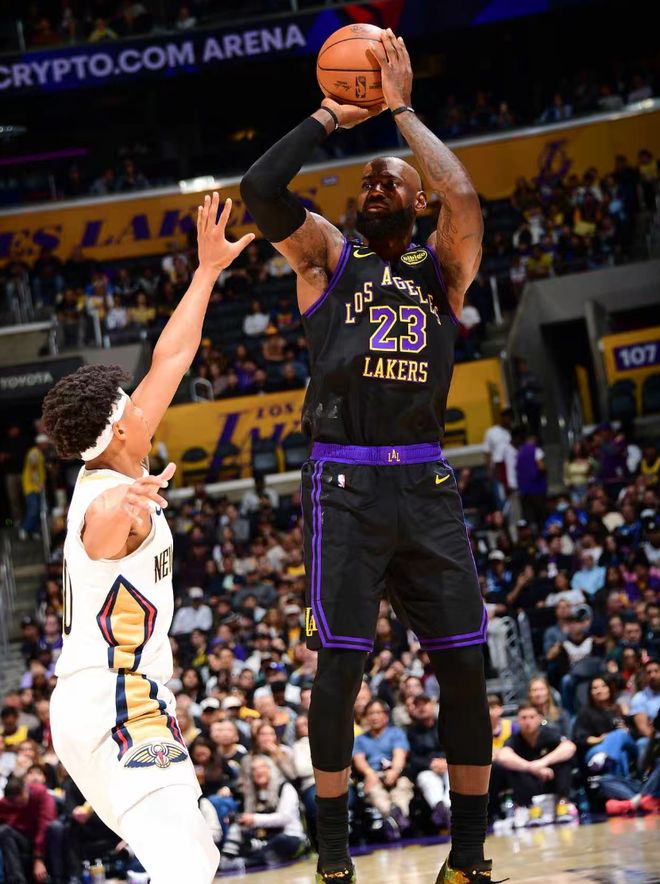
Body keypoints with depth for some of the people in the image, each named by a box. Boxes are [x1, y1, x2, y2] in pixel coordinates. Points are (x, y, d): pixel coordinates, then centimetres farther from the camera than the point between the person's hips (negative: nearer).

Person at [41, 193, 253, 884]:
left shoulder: (110, 477, 11)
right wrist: (123, 504, -48)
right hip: (116, 708, -11)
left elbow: (170, 362, 15)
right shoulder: (110, 502, -11)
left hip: (118, 706, 11)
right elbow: (97, 537, -32)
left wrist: (209, 269, 18)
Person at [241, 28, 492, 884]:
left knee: (466, 665, 0)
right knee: (341, 665, -5)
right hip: (345, 484, -2)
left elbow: (464, 196, -9)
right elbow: (259, 189, -9)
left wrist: (403, 112, -1)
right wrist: (331, 116, -1)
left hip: (426, 484, 2)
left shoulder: (442, 265, 13)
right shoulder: (327, 256, 9)